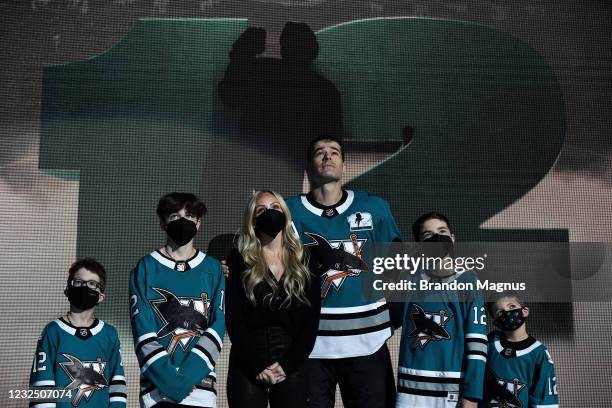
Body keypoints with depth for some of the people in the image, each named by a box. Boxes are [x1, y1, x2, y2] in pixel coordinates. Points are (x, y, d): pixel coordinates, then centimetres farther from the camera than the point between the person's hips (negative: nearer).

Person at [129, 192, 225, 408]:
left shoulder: (213, 269, 11)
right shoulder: (145, 268, 7)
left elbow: (218, 326, 2)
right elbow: (143, 330, -2)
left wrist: (189, 375, -11)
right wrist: (168, 378, -14)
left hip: (199, 381, 1)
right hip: (156, 386, -1)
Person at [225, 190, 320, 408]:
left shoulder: (304, 261, 8)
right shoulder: (239, 260, 4)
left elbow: (311, 320, 2)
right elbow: (234, 319, -3)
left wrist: (288, 363, -8)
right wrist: (257, 366, -11)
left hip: (291, 368, 1)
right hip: (247, 369, -1)